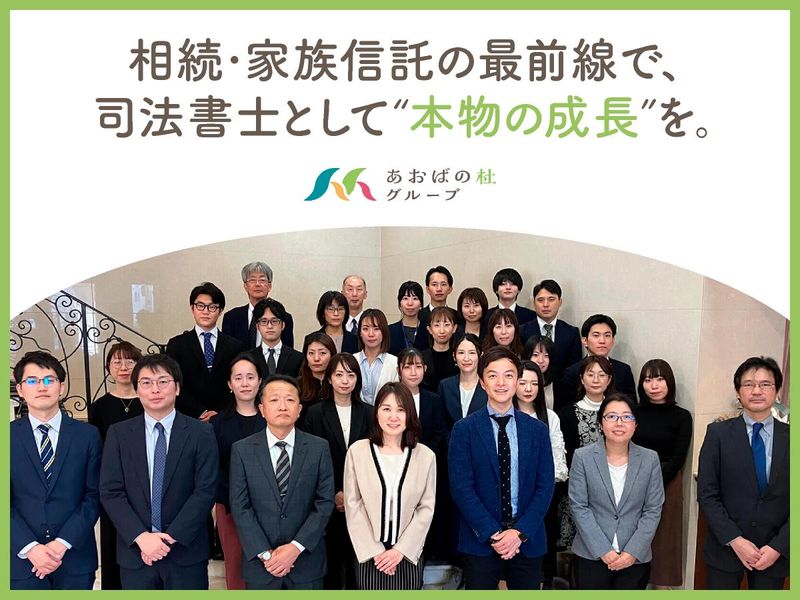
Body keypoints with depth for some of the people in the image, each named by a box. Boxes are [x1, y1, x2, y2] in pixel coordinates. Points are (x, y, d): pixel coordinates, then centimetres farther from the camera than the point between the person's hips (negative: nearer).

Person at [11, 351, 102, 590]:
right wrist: (30, 548, -12)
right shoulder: (9, 436, 2)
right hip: (22, 560, 0)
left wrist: (62, 544, -11)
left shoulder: (88, 435, 1)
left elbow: (93, 496, -2)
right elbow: (6, 501, -2)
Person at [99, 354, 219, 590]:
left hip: (186, 552, -1)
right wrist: (141, 537, -13)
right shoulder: (118, 434, 3)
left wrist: (172, 537, -14)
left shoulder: (201, 433, -3)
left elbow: (205, 491, -7)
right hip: (134, 552, 1)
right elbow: (110, 492, -3)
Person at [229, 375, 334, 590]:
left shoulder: (319, 448, -3)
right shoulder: (242, 450, -3)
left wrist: (296, 547, -13)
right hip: (259, 563, 0)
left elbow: (325, 502, -5)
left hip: (306, 561, 0)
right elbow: (240, 507, -5)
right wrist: (265, 554, -12)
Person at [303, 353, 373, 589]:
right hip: (328, 502, -1)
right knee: (330, 560, 5)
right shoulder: (315, 413, 1)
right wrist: (335, 494, -8)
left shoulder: (368, 413, 4)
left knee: (356, 560, 4)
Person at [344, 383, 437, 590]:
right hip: (369, 556, 0)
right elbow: (353, 505, -4)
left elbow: (426, 508, -2)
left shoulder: (426, 456, -2)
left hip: (409, 555, 1)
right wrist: (374, 551, -8)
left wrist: (401, 549, -9)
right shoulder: (357, 451, -5)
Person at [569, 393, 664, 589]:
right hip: (591, 556, -1)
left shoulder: (650, 459, 1)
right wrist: (603, 550, -12)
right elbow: (579, 507, -6)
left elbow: (653, 510, 0)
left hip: (636, 558, 1)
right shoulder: (582, 457, -4)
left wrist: (633, 551, -8)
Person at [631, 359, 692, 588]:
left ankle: (662, 584, 14)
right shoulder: (634, 413, 5)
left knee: (662, 540, 4)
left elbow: (678, 458, -4)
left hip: (666, 485, -2)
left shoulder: (681, 416, 0)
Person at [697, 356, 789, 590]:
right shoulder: (718, 433, -3)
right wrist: (734, 540, -13)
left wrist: (778, 547, -9)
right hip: (725, 547, -1)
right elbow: (707, 494, -6)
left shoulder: (791, 437, 1)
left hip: (775, 551, 1)